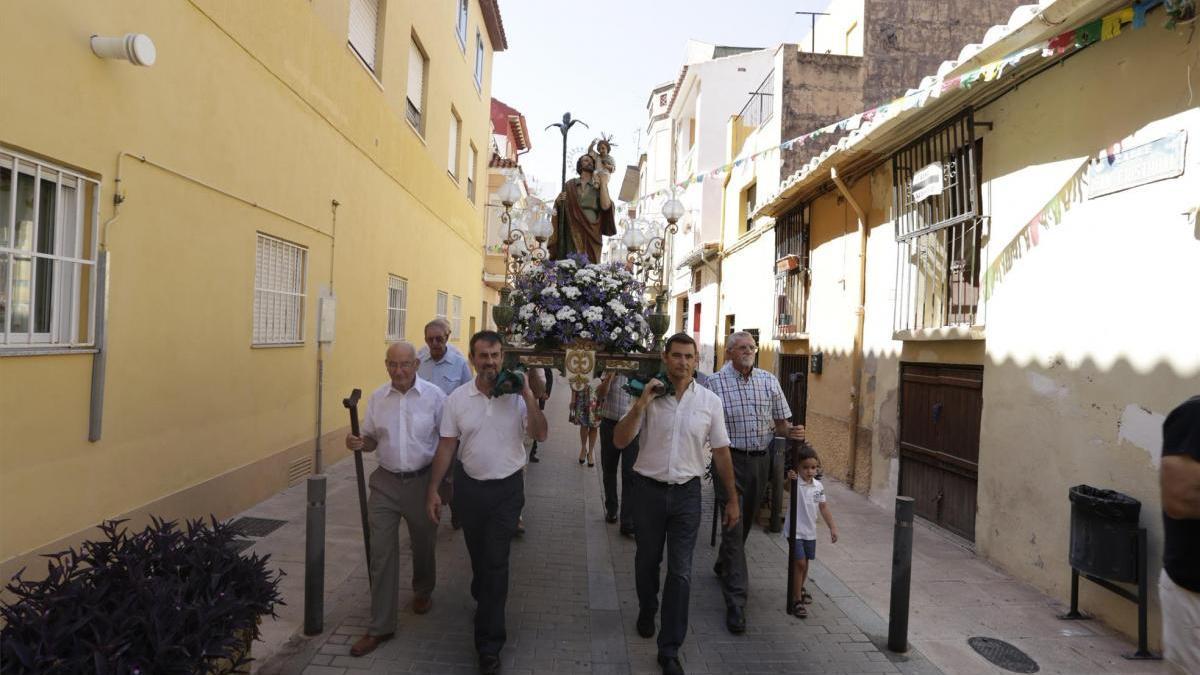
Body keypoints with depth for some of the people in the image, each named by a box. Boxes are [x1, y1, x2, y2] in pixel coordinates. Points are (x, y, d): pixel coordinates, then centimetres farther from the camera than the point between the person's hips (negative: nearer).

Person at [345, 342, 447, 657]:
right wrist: (358, 443, -14)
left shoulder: (434, 396, -10)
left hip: (422, 481, -2)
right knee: (382, 554, 2)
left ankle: (423, 591, 48)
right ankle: (380, 626, 15)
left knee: (423, 545, 18)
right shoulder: (377, 397, 0)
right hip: (386, 483, 2)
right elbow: (371, 440, 9)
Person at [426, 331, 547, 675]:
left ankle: (489, 644, 11)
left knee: (496, 562, -1)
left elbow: (540, 435, -14)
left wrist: (528, 395, -23)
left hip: (507, 488, -2)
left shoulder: (517, 397, -9)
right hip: (469, 487, 2)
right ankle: (485, 604, 50)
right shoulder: (457, 398, -5)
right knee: (477, 555, 21)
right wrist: (433, 489, -2)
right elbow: (447, 446, 0)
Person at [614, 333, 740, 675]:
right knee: (647, 560, 19)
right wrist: (640, 404, -23)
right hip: (649, 490, 0)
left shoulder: (710, 401, -4)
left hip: (687, 493, 0)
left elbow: (721, 452, 4)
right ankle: (647, 611, 48)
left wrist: (732, 499, 6)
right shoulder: (649, 396, -6)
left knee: (680, 572, 1)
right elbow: (620, 441, -10)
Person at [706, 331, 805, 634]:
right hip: (731, 460, -5)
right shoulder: (715, 382, -7)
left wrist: (792, 432, -11)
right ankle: (736, 602, -2)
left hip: (760, 459, 5)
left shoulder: (769, 381, 5)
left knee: (745, 522, 20)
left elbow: (780, 423, 10)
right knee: (733, 527, -7)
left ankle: (723, 567, 46)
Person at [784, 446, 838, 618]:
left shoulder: (818, 486, 0)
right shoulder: (795, 483, -17)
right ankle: (796, 600, -1)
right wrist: (789, 479, -60)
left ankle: (798, 589, 42)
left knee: (805, 562, 19)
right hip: (795, 530, -6)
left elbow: (824, 507, 9)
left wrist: (832, 527, 8)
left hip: (810, 531, 6)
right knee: (799, 563, -10)